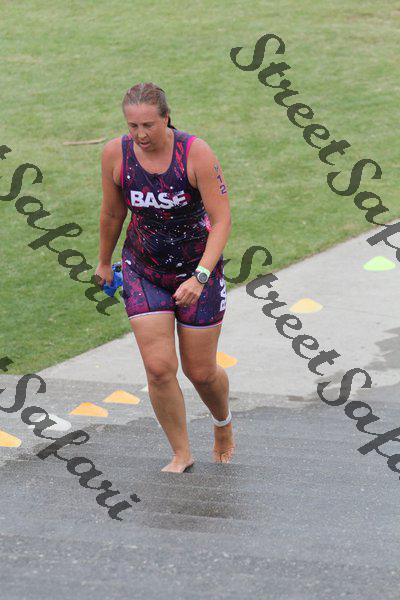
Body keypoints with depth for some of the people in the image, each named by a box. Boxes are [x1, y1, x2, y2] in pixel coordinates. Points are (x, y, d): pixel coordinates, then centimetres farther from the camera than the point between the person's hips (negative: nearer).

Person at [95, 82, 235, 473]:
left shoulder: (196, 153, -21)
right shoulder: (116, 154, -12)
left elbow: (221, 221, -21)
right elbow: (112, 213, 6)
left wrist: (200, 278, -32)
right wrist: (104, 262, 19)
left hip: (198, 268, -2)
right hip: (142, 270, 2)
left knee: (201, 372, 7)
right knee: (159, 367, -10)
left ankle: (222, 422, 42)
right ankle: (181, 454, 10)